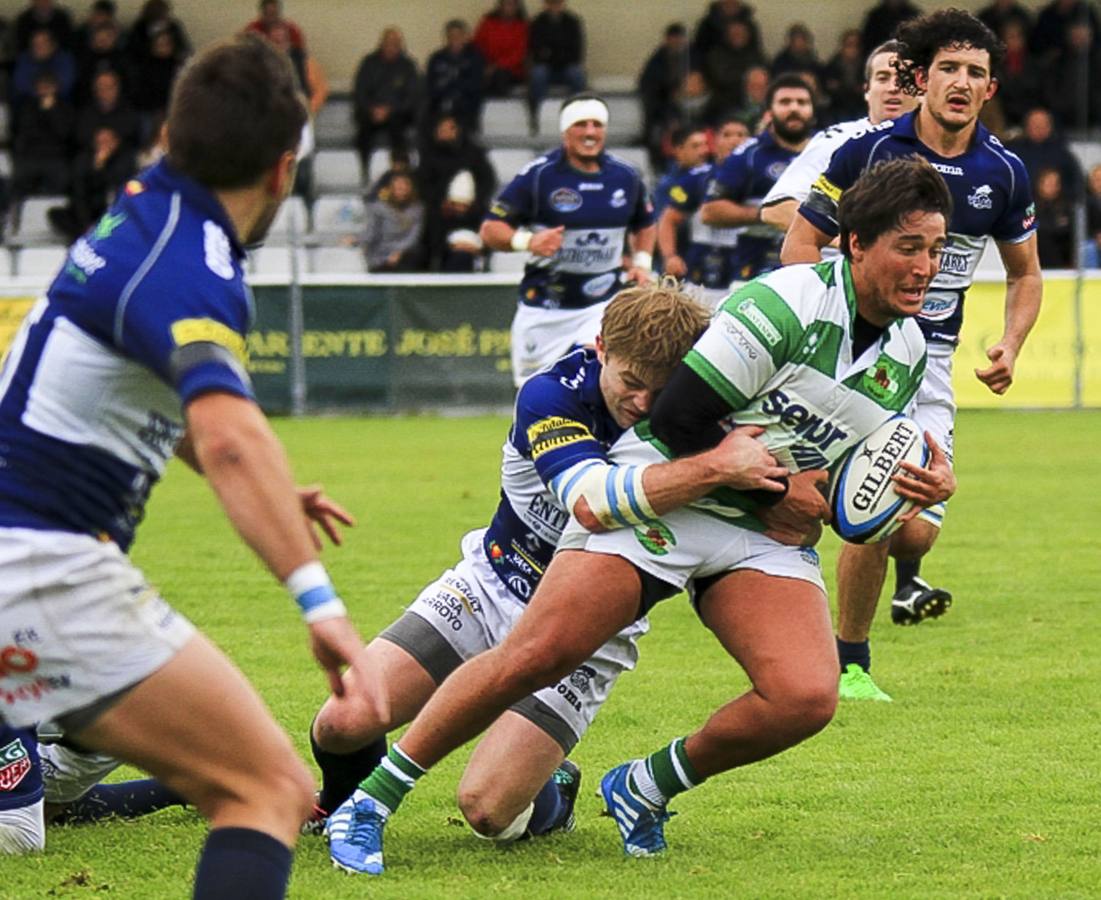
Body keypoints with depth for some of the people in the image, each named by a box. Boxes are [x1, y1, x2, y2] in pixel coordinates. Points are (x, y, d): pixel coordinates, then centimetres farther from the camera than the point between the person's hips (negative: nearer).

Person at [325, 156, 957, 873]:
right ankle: (371, 803, -5)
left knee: (807, 698, -18)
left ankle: (645, 788, 7)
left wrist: (919, 485, 0)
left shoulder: (909, 353, 6)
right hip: (659, 498, -6)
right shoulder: (787, 302, -18)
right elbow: (678, 417, -18)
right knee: (536, 656, -18)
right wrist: (774, 490, -13)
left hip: (765, 534, 6)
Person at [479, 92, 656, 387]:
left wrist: (642, 261, 6)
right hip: (544, 305, -1)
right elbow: (490, 229, -9)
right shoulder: (538, 175, -9)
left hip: (602, 302, 1)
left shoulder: (625, 177, 4)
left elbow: (644, 224, 24)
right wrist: (527, 241, -28)